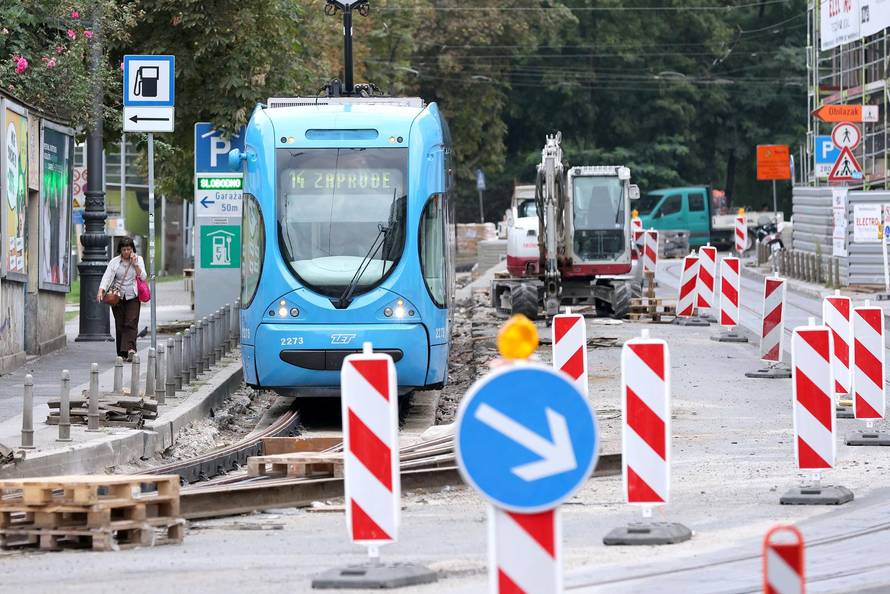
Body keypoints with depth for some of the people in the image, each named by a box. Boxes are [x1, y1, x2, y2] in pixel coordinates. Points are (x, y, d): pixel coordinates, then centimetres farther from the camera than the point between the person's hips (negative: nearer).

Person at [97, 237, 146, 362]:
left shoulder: (138, 260, 6)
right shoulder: (114, 262, 5)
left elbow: (143, 277, 0)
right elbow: (107, 277, -5)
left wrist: (135, 264, -9)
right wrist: (101, 291, -21)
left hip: (133, 297, -1)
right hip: (118, 296, 1)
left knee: (131, 323, -14)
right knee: (119, 324, 1)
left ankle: (130, 349, -26)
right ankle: (122, 353, 5)